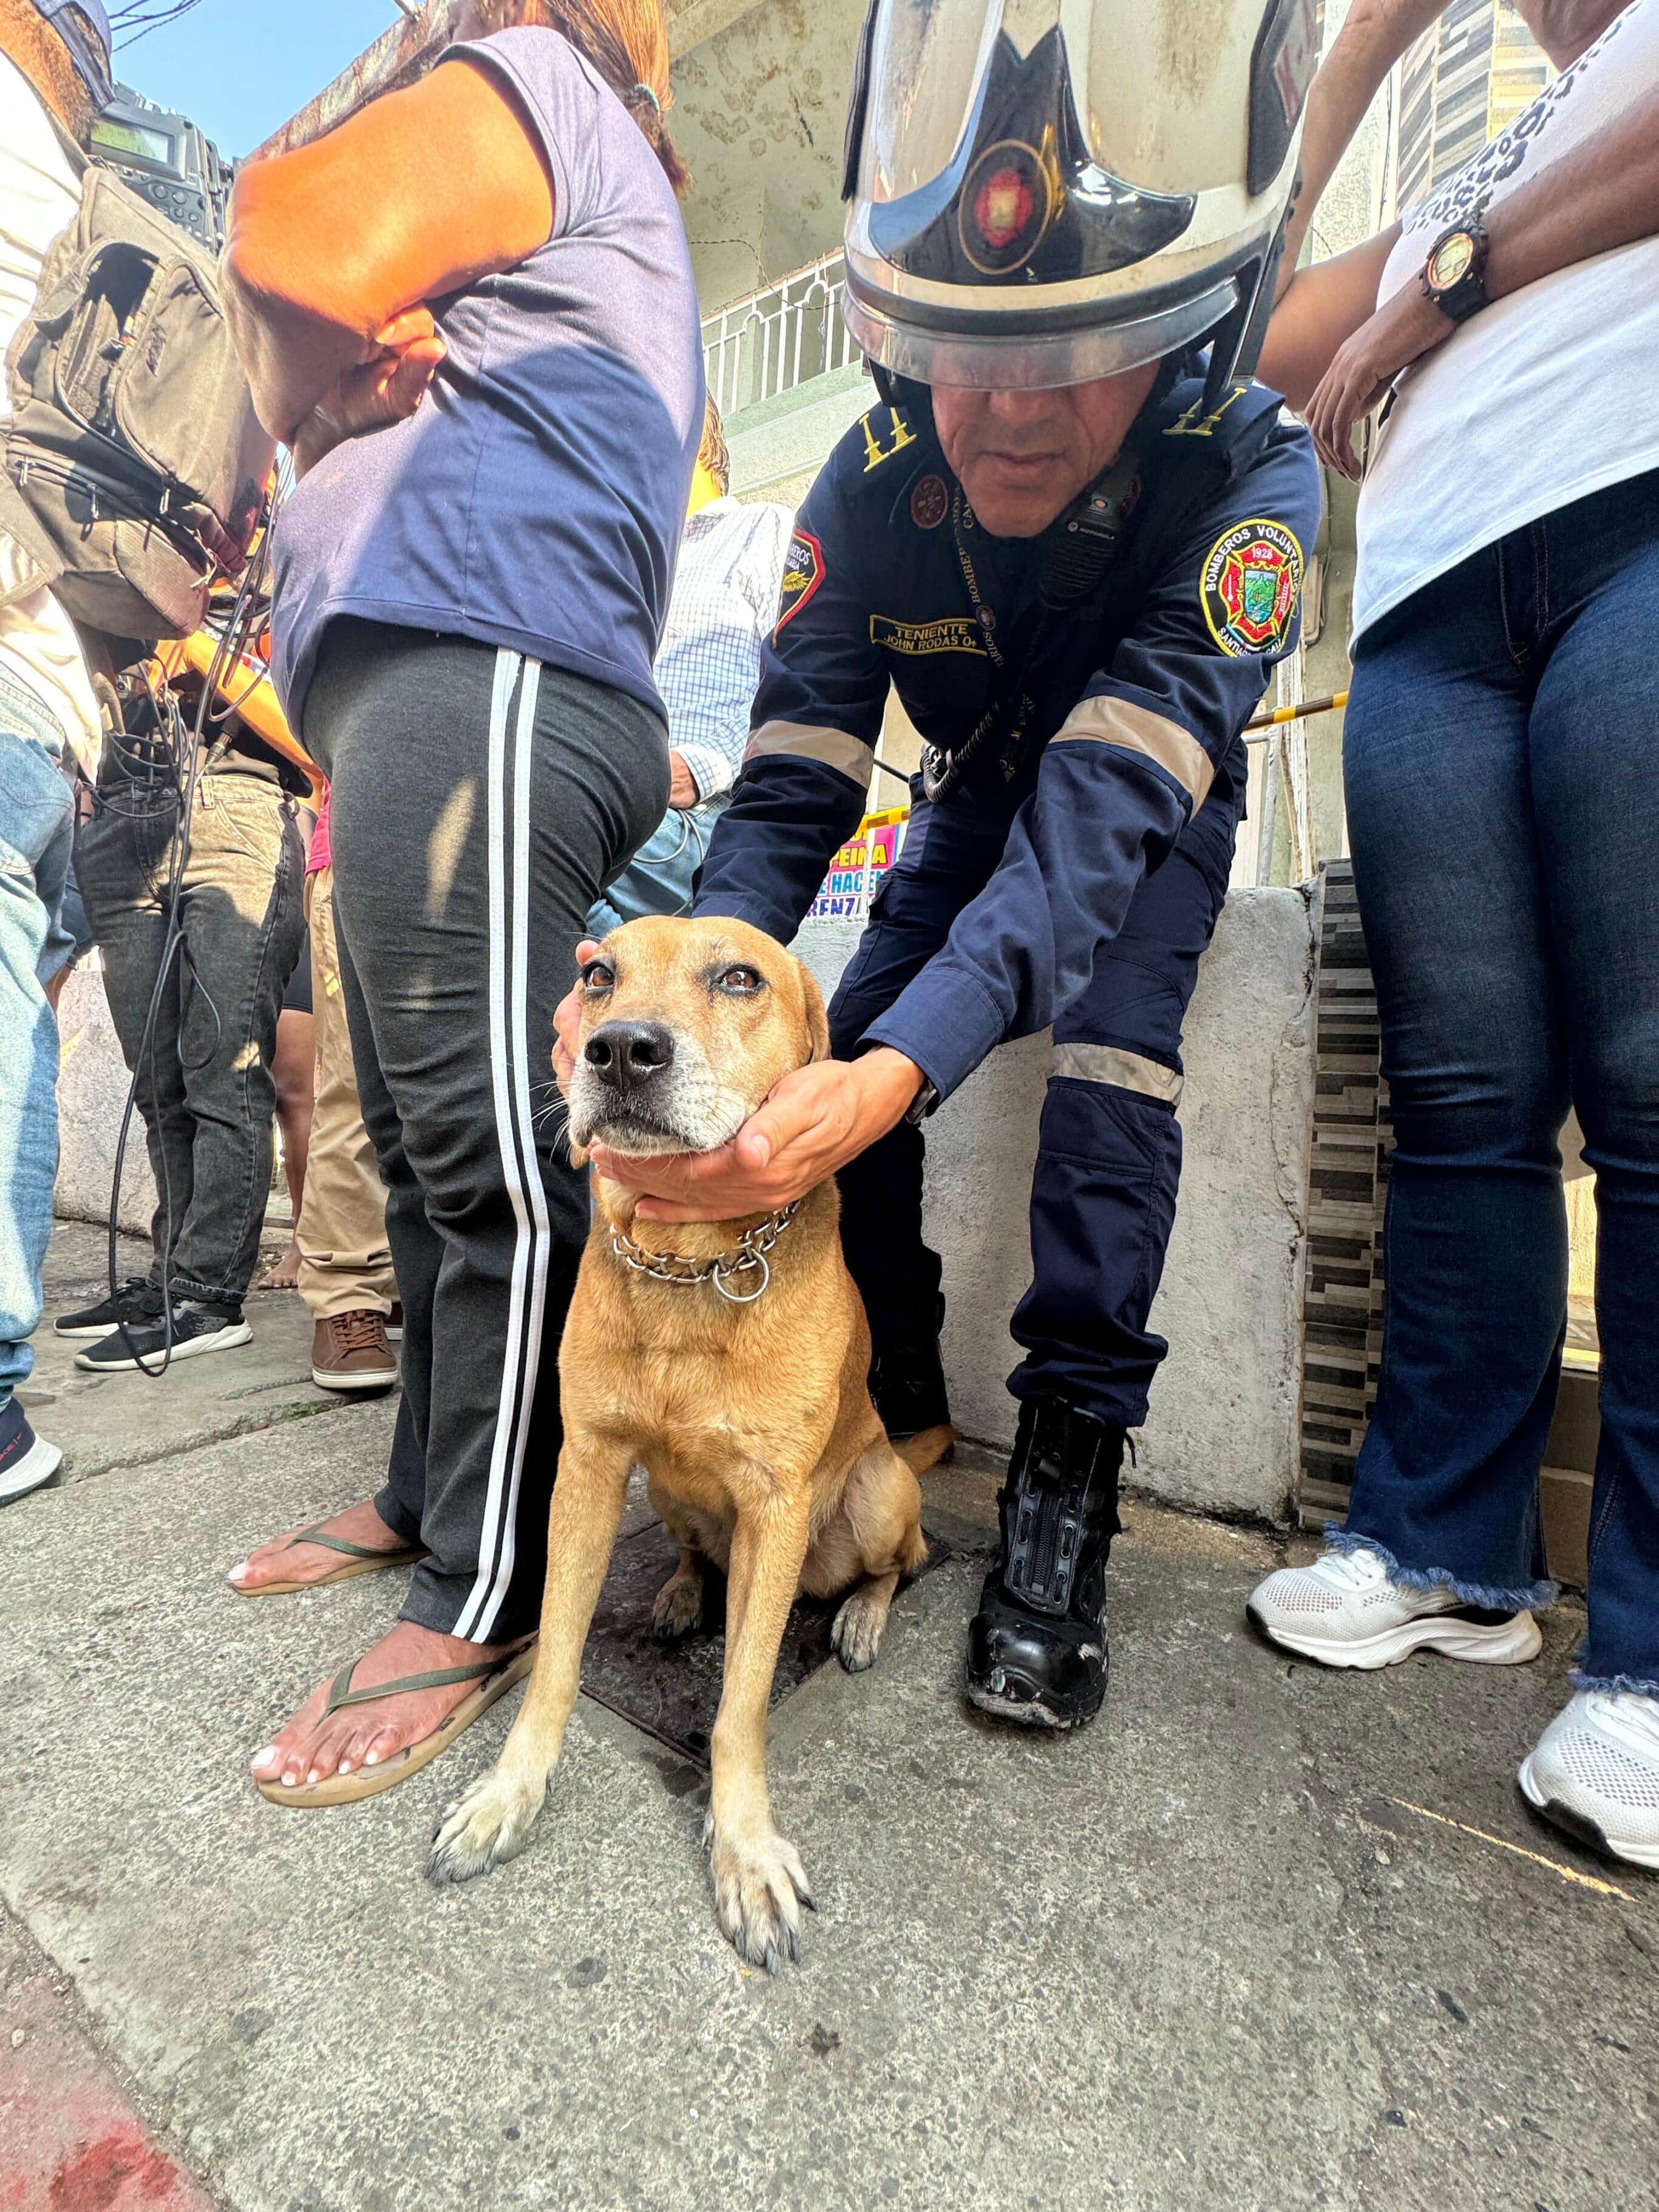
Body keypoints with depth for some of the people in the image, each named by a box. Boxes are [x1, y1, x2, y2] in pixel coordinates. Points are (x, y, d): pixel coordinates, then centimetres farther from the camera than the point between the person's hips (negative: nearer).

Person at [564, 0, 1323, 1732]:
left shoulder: (1247, 471, -31)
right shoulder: (871, 484, -22)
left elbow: (1112, 801, -44)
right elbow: (792, 788, -26)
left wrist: (899, 1069, -58)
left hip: (1161, 807, -2)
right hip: (980, 792, 3)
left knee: (1113, 1037, -28)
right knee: (845, 1042, -14)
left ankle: (1064, 1483, -15)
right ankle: (898, 1411, 4)